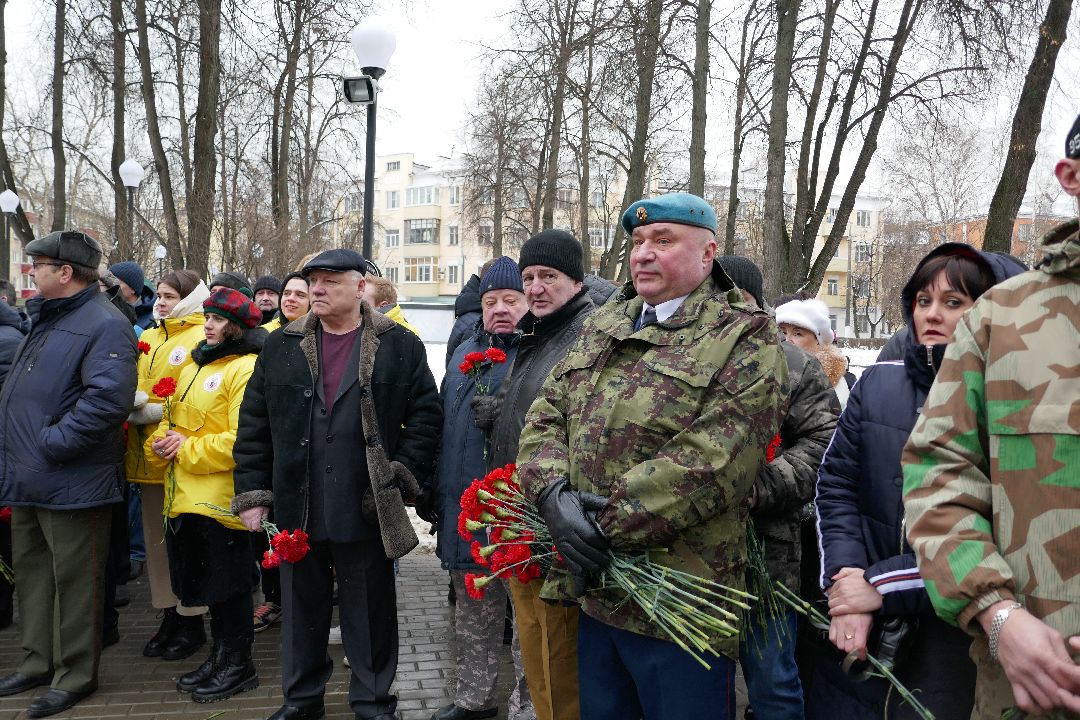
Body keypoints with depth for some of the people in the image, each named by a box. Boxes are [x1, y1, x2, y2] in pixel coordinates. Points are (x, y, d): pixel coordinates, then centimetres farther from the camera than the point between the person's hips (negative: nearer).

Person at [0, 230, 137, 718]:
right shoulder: (46, 320, 16)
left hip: (71, 484, -10)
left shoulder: (104, 326, -16)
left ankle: (74, 676, 16)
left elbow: (108, 400, -28)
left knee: (73, 581, 3)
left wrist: (51, 442, -23)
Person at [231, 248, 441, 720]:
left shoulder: (399, 346, -2)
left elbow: (426, 413, -1)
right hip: (298, 510, 3)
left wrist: (405, 475, -8)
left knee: (369, 611, 10)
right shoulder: (281, 347, 6)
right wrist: (251, 492, 3)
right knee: (302, 608, 16)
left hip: (367, 511, -2)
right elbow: (254, 423, 7)